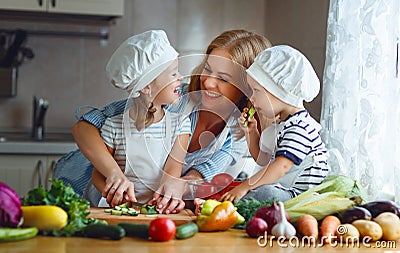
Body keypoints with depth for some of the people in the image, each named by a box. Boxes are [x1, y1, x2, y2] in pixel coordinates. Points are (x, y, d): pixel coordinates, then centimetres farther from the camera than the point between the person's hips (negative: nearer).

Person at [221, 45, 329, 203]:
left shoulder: (299, 127, -18)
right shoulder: (278, 124, 16)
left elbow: (281, 167, -28)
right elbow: (263, 160, 28)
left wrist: (245, 186, -30)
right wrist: (251, 132, 15)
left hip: (300, 195, -11)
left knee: (263, 192, -35)